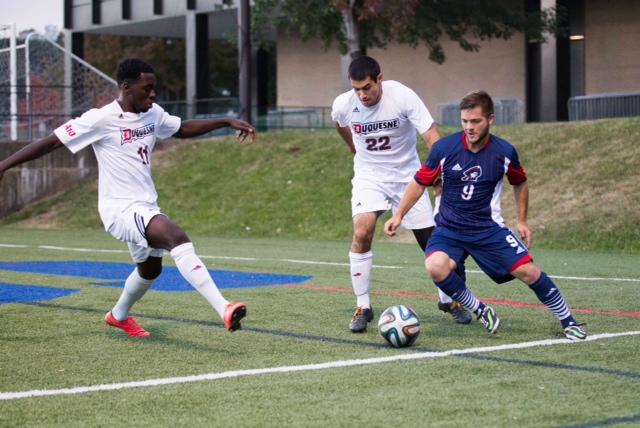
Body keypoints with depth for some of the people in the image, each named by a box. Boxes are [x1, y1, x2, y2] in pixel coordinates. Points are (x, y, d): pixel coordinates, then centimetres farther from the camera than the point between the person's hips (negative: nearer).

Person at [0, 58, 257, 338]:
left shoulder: (153, 114, 5)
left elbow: (182, 129, 24)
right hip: (121, 208, -9)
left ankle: (119, 315, 54)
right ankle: (224, 310, -38)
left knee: (150, 268, 26)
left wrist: (227, 122, 18)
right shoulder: (101, 119, -16)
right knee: (178, 238, -29)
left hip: (146, 207, 9)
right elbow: (50, 143, -13)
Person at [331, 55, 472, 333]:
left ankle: (448, 300, 26)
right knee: (362, 233, -22)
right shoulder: (343, 105, -15)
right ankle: (362, 307, -8)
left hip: (407, 174, -1)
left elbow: (431, 136, -26)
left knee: (432, 241, 2)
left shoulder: (403, 96, -23)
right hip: (369, 175, 1)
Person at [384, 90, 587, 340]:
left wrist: (522, 221, 11)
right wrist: (399, 215, -5)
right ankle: (479, 311, -6)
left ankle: (568, 322, 12)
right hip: (449, 229, 0)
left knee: (528, 271, -12)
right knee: (435, 268, -30)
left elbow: (520, 183, 14)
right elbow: (420, 183, 2)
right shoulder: (444, 148, -11)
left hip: (489, 228, 0)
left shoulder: (504, 152, -7)